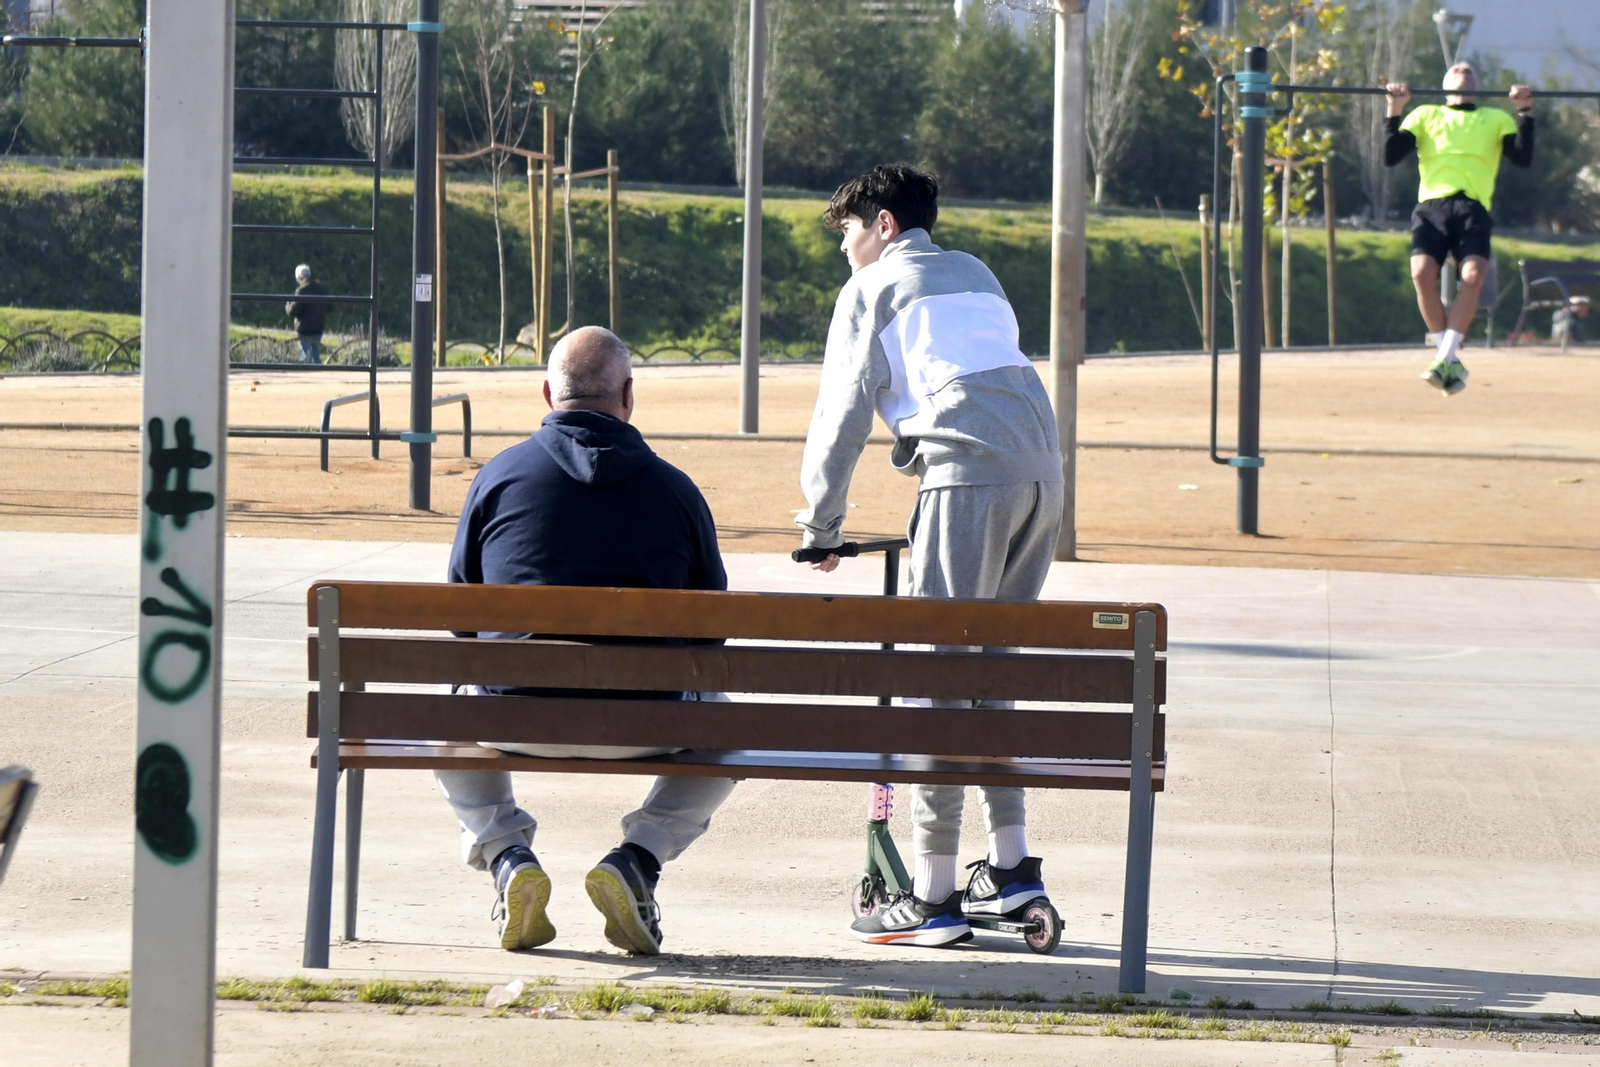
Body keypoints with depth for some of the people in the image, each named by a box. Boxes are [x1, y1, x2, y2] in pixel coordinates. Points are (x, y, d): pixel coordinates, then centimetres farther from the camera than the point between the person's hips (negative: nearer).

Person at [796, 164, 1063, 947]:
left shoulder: (874, 288, 9)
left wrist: (820, 523, 13)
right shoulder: (975, 275, 28)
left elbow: (842, 412, 6)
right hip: (1042, 474, 7)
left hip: (968, 476, -7)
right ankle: (1010, 864, 16)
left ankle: (933, 897, -5)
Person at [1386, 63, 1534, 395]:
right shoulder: (1425, 115, 24)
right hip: (1432, 204, 0)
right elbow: (1391, 156, 12)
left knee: (1473, 275, -27)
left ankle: (1446, 358, -22)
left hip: (1473, 208, 0)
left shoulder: (1496, 119, 25)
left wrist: (1525, 112, 2)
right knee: (1422, 272, -25)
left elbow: (1523, 158, 10)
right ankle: (1450, 359, -12)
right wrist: (1394, 110, 3)